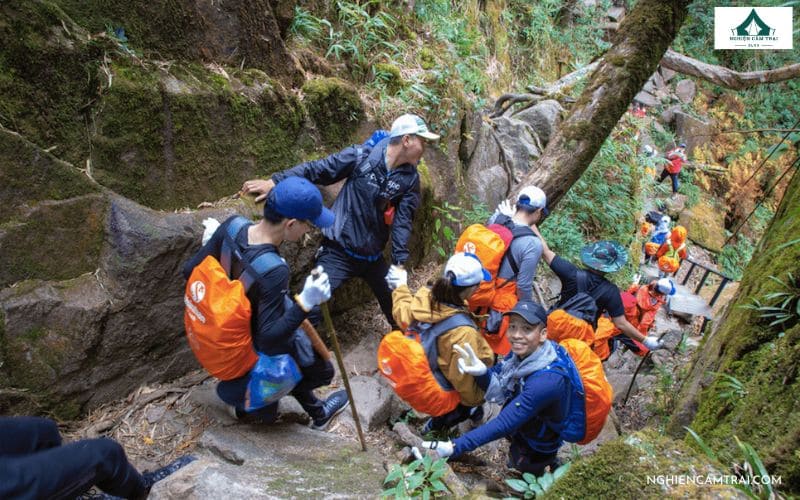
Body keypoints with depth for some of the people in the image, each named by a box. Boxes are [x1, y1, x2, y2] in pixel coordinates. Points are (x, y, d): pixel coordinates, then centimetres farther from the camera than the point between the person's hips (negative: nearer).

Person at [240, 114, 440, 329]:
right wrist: (275, 181, -13)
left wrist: (399, 262, -14)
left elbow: (402, 221, -7)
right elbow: (317, 169, -9)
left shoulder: (410, 179, -3)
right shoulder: (361, 157, -13)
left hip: (373, 258, 4)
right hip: (339, 252, -4)